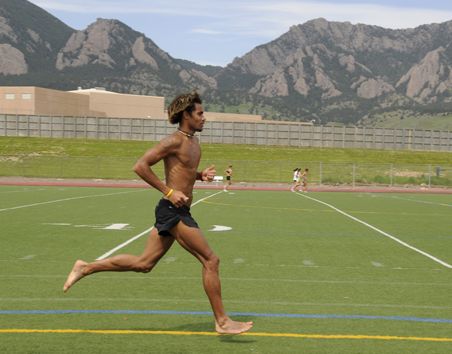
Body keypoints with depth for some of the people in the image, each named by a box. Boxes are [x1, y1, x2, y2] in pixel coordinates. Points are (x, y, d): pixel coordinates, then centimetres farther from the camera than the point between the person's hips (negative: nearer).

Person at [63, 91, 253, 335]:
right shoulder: (175, 141, -13)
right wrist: (169, 191, -19)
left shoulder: (193, 141, 16)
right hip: (173, 211, -10)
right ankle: (222, 322, 1)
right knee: (211, 260, -6)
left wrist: (201, 175, 10)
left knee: (143, 264, 13)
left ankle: (85, 268, 21)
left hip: (177, 211, 10)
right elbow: (140, 166, -17)